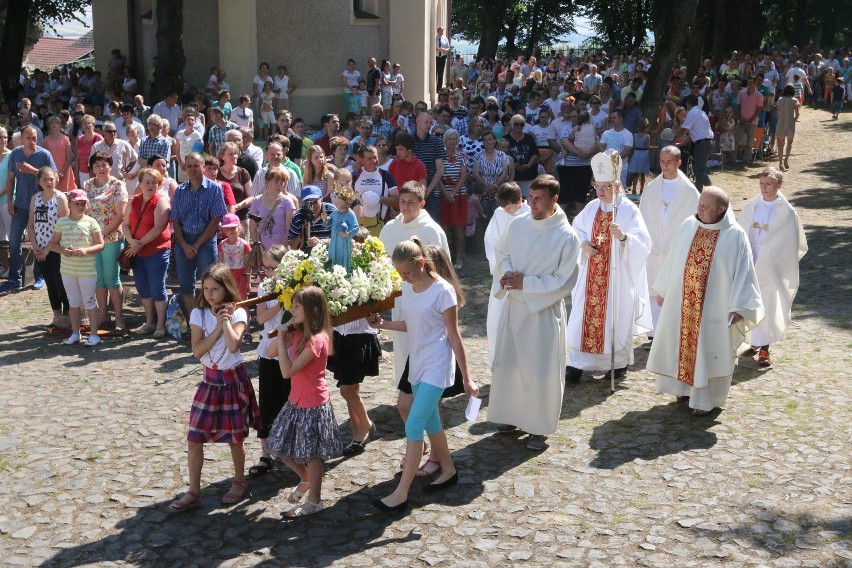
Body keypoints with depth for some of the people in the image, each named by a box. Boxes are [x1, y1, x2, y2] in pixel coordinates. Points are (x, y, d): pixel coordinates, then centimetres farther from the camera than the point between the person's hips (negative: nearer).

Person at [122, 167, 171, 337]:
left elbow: (159, 227, -18)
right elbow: (125, 224, 7)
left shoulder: (161, 201, -8)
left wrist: (140, 243, -15)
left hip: (157, 251, -7)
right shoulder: (134, 201, 11)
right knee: (143, 289, 14)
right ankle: (149, 322, 27)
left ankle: (160, 325, 9)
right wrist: (131, 241, -11)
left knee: (157, 289, -1)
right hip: (137, 252, 7)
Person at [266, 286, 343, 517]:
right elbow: (271, 352, 5)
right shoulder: (298, 333, 2)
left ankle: (314, 500, 23)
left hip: (312, 405, -9)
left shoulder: (316, 340, -24)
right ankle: (306, 480, 39)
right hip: (296, 401, 9)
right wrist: (285, 331, -6)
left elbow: (287, 371, -26)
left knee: (311, 454, 7)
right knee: (279, 447, 17)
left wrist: (281, 337, -23)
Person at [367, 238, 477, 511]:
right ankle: (448, 470, 37)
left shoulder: (442, 291, -17)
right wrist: (383, 324, -3)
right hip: (417, 362, 8)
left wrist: (467, 378, -11)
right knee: (430, 421, 18)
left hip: (436, 365, -8)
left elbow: (454, 336, -14)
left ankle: (401, 494, -5)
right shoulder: (408, 288, 3)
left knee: (413, 425, -10)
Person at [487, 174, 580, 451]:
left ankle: (538, 427, 16)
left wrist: (526, 283, -19)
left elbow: (564, 282, -14)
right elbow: (501, 253, 11)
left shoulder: (567, 237, -13)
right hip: (513, 306, 5)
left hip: (544, 311, -5)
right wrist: (507, 273, -11)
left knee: (541, 369, 1)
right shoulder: (518, 224, 0)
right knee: (507, 363, 14)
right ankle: (511, 415, 32)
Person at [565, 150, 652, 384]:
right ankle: (577, 363, 11)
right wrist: (583, 242, -4)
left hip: (617, 276, -5)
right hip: (591, 276, 5)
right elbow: (577, 229, 18)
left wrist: (623, 237, -39)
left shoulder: (629, 211, -12)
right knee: (584, 316, 4)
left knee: (616, 319, 4)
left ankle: (620, 363, 22)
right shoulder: (591, 208, 4)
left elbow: (643, 244, -19)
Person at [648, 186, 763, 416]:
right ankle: (685, 387, 34)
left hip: (713, 307, -4)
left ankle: (705, 399, 19)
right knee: (681, 345, 15)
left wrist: (737, 307, -17)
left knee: (708, 352, 6)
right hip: (681, 303, 4)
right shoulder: (688, 226, -1)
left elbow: (743, 273, -12)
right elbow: (673, 260, 9)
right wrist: (662, 290, 13)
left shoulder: (735, 236, -12)